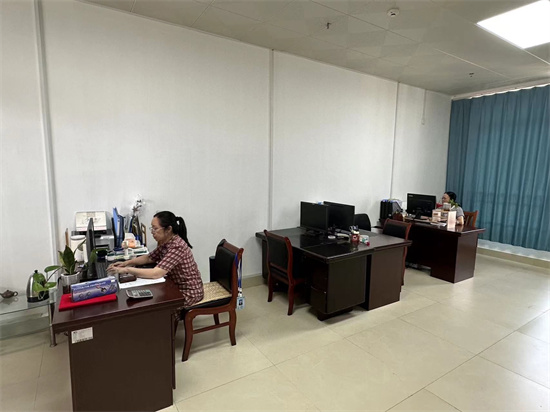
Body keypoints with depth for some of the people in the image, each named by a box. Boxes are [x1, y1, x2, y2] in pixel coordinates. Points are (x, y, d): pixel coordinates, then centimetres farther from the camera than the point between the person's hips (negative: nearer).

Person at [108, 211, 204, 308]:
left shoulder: (177, 247, -28)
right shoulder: (165, 242, 0)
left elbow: (155, 273, -35)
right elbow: (149, 258, 13)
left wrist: (126, 270, -28)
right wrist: (127, 262, -2)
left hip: (188, 293, -8)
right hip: (176, 287, 8)